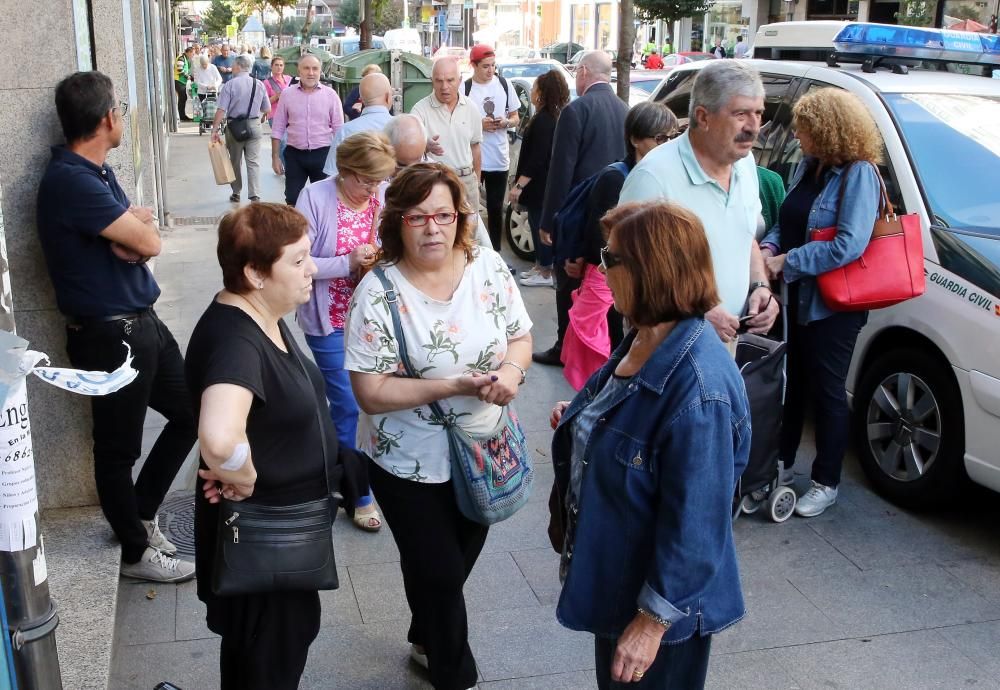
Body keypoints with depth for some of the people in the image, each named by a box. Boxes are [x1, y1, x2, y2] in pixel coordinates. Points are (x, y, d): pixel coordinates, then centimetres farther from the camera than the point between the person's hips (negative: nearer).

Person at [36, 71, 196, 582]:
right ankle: (135, 551, 26)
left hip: (141, 322, 9)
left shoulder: (97, 172, 10)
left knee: (189, 414, 19)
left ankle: (140, 515, 35)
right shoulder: (69, 181, -21)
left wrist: (131, 229, -14)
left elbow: (149, 239, 7)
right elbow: (147, 242, -20)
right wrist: (135, 226, 2)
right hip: (110, 335, -9)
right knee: (119, 447, 8)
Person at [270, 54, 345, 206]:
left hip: (323, 154, 0)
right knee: (292, 200, 4)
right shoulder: (287, 94, 1)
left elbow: (339, 129, 2)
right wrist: (275, 157, 3)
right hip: (295, 154, 1)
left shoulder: (330, 95, -1)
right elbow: (278, 129, 6)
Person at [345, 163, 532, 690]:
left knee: (458, 562, 23)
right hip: (410, 464, -4)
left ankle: (426, 641, 53)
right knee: (439, 572, 6)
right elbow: (370, 393, -21)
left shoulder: (489, 266, -8)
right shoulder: (378, 292, -20)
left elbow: (520, 336, 2)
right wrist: (454, 386, -30)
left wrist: (512, 369, -21)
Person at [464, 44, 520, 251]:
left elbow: (515, 118, 11)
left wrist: (506, 122, -10)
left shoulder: (504, 85, 3)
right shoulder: (465, 89, -7)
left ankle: (495, 252, 19)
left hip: (499, 159, 3)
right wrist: (479, 124, -16)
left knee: (495, 209, 10)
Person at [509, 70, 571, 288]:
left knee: (540, 224, -2)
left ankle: (545, 273, 6)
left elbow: (537, 158, -25)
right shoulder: (552, 117, 12)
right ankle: (540, 266, 28)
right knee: (538, 223, 18)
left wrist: (519, 185, -22)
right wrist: (521, 183, 21)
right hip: (541, 185, 10)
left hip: (540, 186, -10)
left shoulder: (543, 121, -21)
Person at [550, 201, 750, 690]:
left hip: (659, 598, -9)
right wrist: (581, 421, 0)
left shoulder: (698, 389, -32)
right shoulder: (645, 338, -3)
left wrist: (653, 619, -22)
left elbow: (693, 525, -28)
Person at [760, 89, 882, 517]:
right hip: (796, 298, 8)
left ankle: (826, 483, 20)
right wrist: (770, 247, -5)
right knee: (792, 382, 20)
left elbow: (849, 245, -26)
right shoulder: (808, 168, 6)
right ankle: (780, 459, 38)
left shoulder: (858, 174, -18)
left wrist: (787, 263, -20)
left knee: (826, 392, 5)